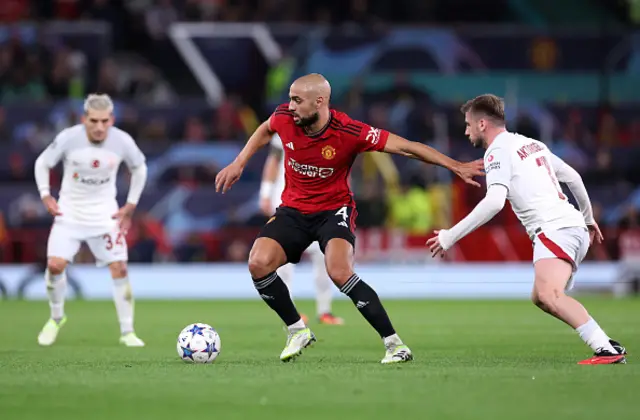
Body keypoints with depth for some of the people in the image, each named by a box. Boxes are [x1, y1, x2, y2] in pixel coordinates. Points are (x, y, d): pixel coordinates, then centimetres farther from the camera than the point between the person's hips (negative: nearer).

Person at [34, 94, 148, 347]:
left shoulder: (123, 142, -13)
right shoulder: (68, 138, -17)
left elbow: (139, 168, 8)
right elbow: (42, 163, 1)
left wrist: (130, 205, 4)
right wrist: (46, 195, -10)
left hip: (105, 214, 0)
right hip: (69, 212, 0)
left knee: (119, 269, -10)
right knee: (55, 264, -13)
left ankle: (127, 332, 0)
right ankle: (56, 318, 14)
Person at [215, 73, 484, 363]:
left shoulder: (350, 132, -23)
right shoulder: (284, 117, -12)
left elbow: (406, 147, -17)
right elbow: (265, 130, 15)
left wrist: (456, 167, -19)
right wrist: (238, 163, 9)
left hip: (334, 209, -4)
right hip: (293, 210, 4)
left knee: (339, 272, -30)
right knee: (258, 263, -20)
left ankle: (394, 343, -18)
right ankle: (297, 331, 4)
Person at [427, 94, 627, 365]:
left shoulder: (498, 151, -4)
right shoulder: (532, 144, 22)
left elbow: (494, 202, -19)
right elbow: (573, 177, 29)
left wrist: (451, 236, -16)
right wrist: (588, 217, 44)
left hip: (554, 228, -10)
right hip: (574, 225, 10)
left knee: (549, 296, -27)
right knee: (541, 299, 17)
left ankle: (607, 350, -37)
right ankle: (606, 343, 10)